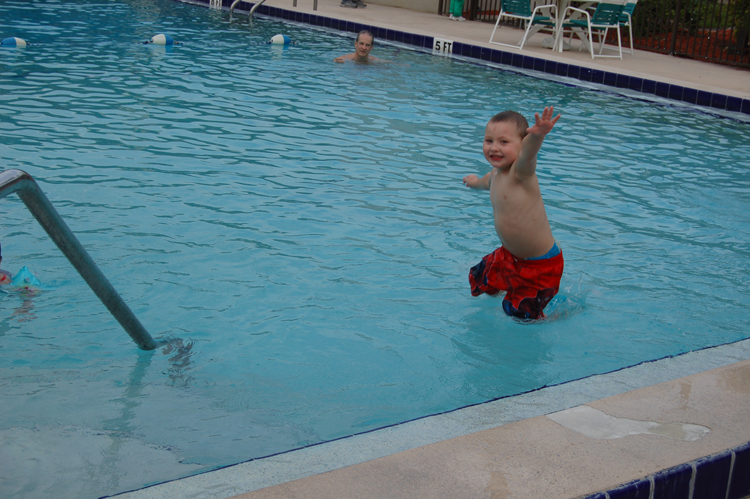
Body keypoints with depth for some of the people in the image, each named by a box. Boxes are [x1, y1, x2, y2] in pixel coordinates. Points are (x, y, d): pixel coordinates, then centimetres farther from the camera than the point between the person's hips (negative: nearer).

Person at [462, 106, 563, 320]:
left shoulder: (521, 172, -27)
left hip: (541, 265, -8)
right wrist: (476, 182, 49)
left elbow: (528, 153, -52)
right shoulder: (497, 173, 0)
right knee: (479, 279, 24)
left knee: (520, 313, 4)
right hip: (510, 255, 8)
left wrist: (537, 135, -74)